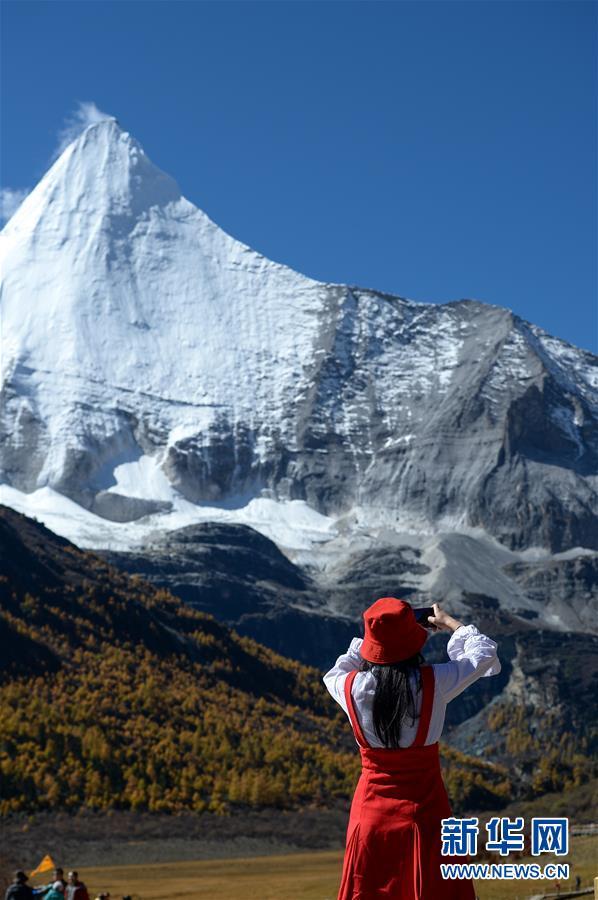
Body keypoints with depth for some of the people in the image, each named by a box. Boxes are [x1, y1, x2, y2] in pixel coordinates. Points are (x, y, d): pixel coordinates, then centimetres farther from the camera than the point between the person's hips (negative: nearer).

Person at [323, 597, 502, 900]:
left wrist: (374, 639, 19)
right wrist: (449, 622, 17)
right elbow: (485, 652, 2)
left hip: (372, 811, 2)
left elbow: (332, 675, 16)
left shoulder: (352, 688, -10)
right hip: (424, 810, -2)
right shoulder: (433, 683, -14)